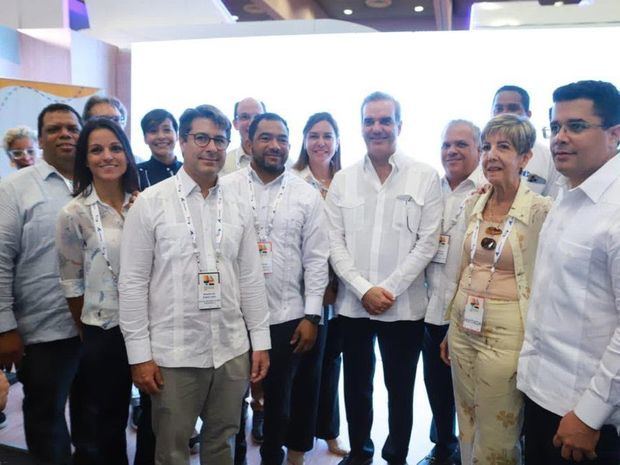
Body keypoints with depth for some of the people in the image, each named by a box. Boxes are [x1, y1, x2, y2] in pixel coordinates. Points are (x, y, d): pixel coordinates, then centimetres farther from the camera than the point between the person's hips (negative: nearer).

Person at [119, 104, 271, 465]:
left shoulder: (238, 206, 5)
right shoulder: (151, 203, -6)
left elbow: (252, 277, 7)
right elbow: (133, 282, -6)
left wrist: (261, 341, 6)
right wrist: (140, 354, -8)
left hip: (232, 351, 3)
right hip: (173, 354, -3)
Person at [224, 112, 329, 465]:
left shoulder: (307, 195, 2)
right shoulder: (227, 189, 0)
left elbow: (316, 258, 1)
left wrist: (312, 315, -4)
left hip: (287, 316, 0)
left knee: (279, 399, 13)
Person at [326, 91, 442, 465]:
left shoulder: (426, 178, -3)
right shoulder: (343, 180, 3)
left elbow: (427, 243, -6)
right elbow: (335, 243, 0)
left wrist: (389, 289, -12)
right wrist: (364, 289, -10)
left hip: (405, 305, -2)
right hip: (353, 304, 2)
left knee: (400, 388, 12)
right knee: (356, 386, 15)